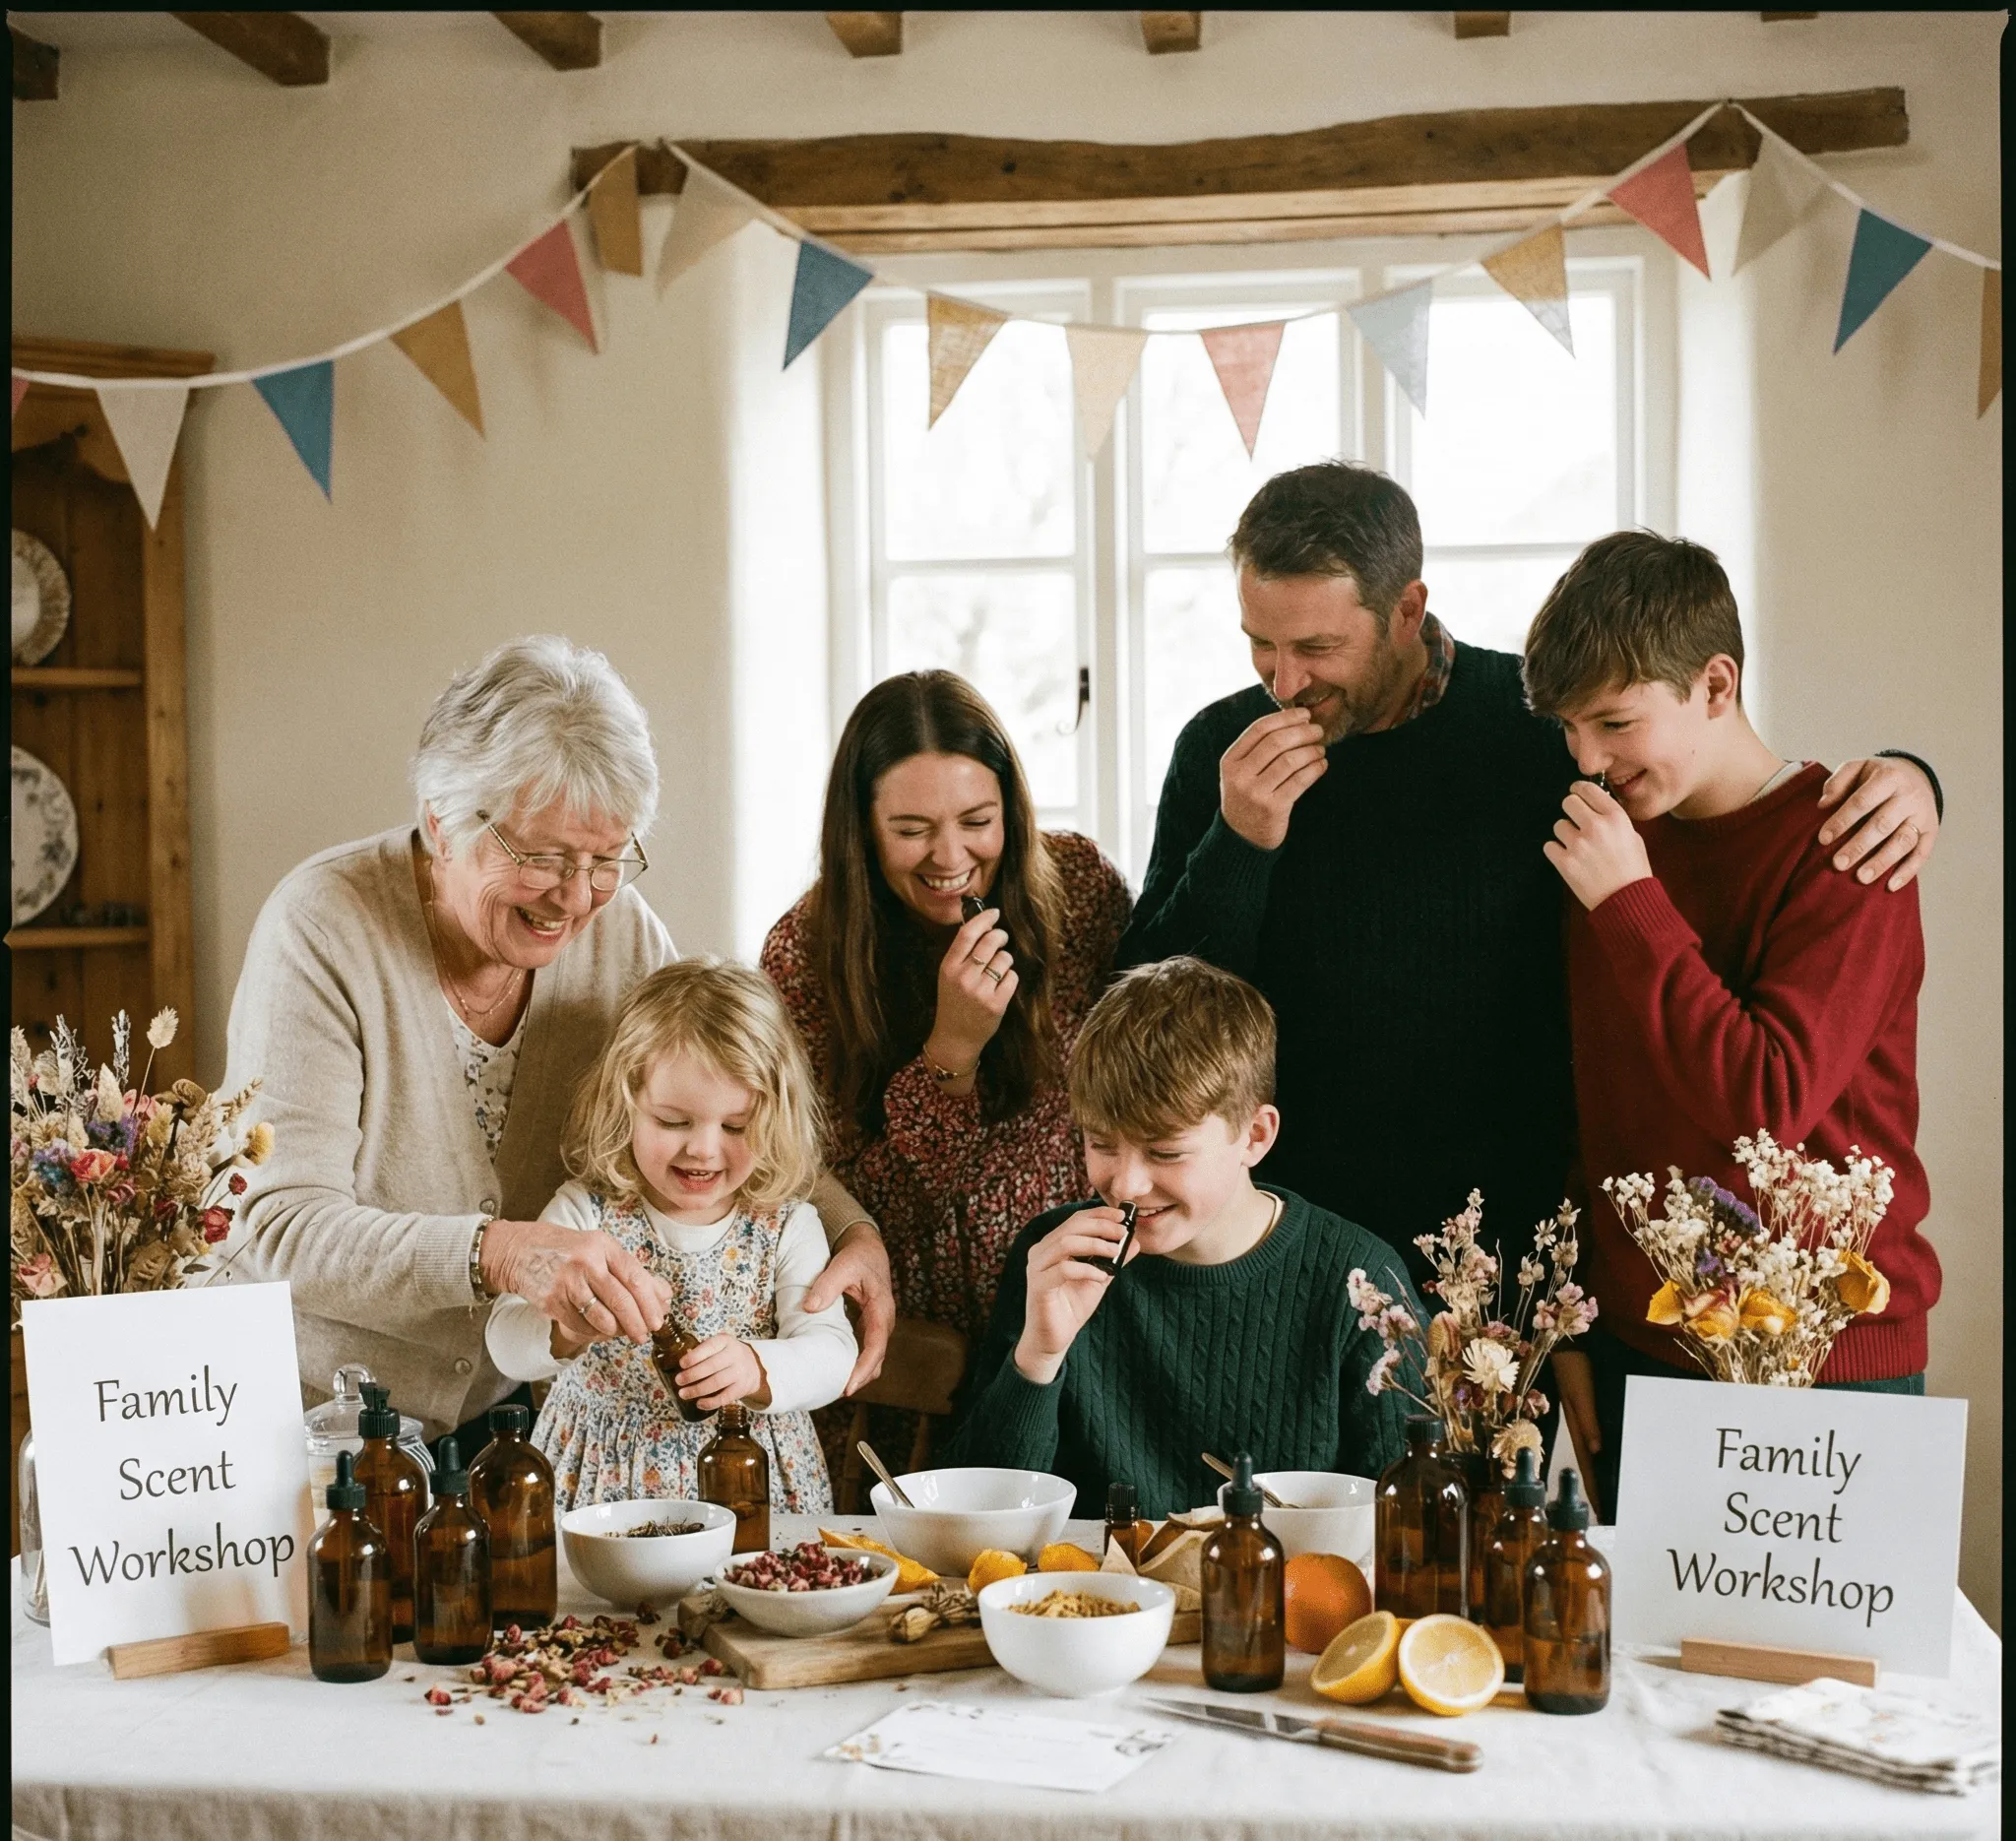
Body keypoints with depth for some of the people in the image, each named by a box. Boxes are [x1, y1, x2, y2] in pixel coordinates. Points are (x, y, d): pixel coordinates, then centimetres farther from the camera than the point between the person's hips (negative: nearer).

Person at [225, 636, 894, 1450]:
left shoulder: (621, 933, -4)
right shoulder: (321, 928, -17)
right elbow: (281, 1229, -23)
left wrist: (852, 1233, -13)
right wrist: (496, 1253, -40)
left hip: (518, 1408, 4)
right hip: (323, 1410, -3)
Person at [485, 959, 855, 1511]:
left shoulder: (787, 1227, 1)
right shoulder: (585, 1212, -2)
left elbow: (832, 1352, -9)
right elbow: (506, 1342, -9)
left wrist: (756, 1368, -30)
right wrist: (571, 1326, -31)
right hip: (603, 1482, 0)